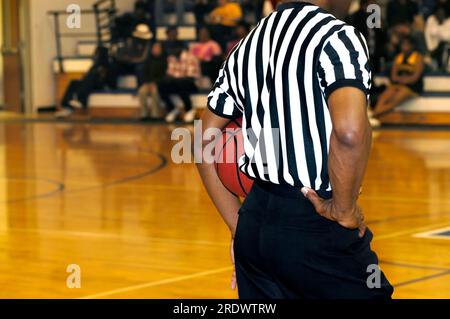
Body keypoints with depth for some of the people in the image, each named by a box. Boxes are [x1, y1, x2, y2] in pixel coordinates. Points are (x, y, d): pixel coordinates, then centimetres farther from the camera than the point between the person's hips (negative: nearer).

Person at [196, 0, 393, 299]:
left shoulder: (247, 47, 12)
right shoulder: (337, 36, -12)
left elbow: (205, 145, 17)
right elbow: (350, 130, -29)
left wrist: (241, 229, 18)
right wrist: (344, 211, -14)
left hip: (255, 224, 7)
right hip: (316, 230, -7)